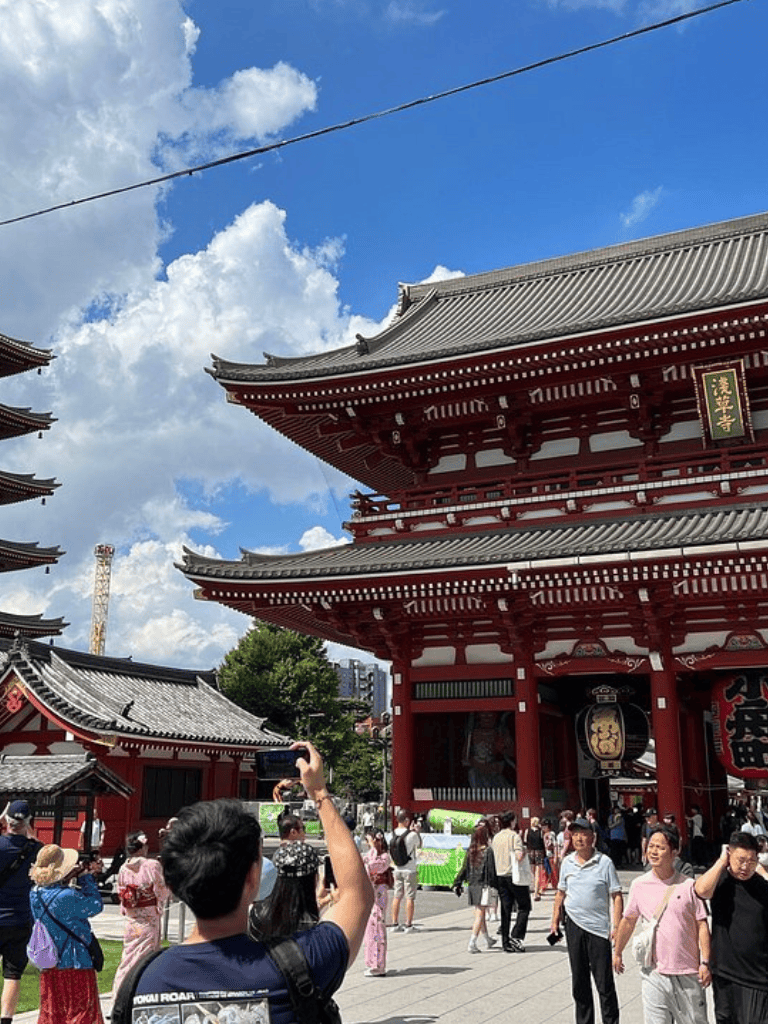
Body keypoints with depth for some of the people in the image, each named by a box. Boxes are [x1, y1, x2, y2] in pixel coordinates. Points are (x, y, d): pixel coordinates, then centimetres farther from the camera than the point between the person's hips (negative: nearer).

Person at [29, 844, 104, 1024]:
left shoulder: (36, 894, -1)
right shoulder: (67, 896, -26)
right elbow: (95, 905, -11)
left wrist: (86, 875, 1)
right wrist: (86, 877, -5)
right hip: (75, 964, -7)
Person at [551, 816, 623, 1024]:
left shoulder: (604, 862, -6)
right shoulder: (567, 862, 6)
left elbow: (616, 896, -6)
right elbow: (561, 893, 17)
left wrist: (616, 926, -13)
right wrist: (555, 921, 14)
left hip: (599, 927, -4)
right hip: (574, 925, 4)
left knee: (604, 982, 0)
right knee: (579, 981, 13)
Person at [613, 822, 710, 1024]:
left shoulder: (689, 885, -5)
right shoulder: (639, 885, -1)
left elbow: (702, 925, -1)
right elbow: (628, 920, 12)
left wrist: (705, 962, -7)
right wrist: (617, 952, 19)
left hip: (688, 971, -1)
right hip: (654, 972, 1)